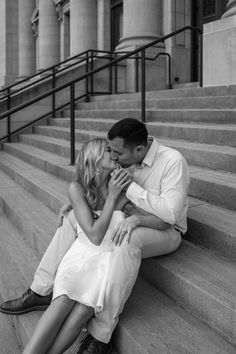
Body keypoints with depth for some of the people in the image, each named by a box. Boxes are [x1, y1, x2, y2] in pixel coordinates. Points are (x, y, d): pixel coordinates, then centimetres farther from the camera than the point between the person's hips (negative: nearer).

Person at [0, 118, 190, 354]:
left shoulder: (173, 161, -25)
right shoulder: (129, 158, -5)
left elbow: (171, 212, -34)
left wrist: (129, 187, -33)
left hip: (165, 231, -7)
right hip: (131, 220, 7)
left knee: (129, 240, -41)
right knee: (72, 217, -2)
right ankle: (41, 291, 2)